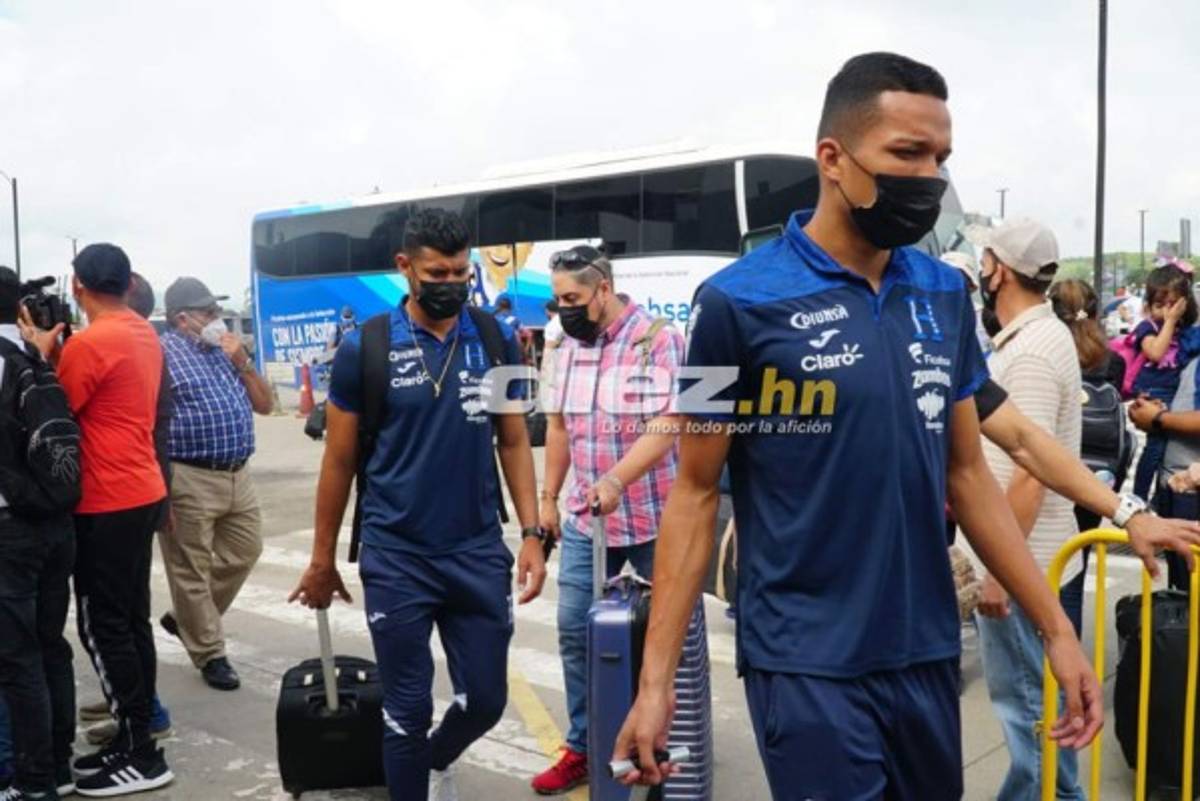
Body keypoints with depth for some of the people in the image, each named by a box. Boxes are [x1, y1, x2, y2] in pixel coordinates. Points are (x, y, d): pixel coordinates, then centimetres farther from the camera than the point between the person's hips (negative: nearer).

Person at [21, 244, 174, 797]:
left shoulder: (87, 342, -16)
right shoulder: (146, 334, 10)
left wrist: (41, 354, 0)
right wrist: (59, 355, 9)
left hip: (106, 503, -9)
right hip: (141, 492, 9)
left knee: (103, 627, -2)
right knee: (131, 621, 14)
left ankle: (142, 756, 4)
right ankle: (135, 740, 22)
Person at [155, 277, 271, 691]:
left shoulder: (226, 351, 16)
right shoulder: (162, 353, -6)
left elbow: (265, 405, 15)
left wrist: (242, 362, 0)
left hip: (238, 476, 8)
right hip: (189, 480, -7)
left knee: (244, 553, 15)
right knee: (191, 570, 2)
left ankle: (187, 618, 33)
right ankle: (210, 654, 15)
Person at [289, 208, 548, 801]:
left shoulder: (496, 341, 0)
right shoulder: (364, 349, -6)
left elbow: (514, 441, 6)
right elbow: (339, 461, 1)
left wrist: (531, 535, -3)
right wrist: (322, 560, 5)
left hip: (479, 552, 3)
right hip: (396, 559, -2)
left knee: (485, 700, 13)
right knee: (408, 711, 8)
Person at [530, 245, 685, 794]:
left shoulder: (658, 340, -11)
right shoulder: (567, 351, 9)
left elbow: (667, 425, -21)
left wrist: (616, 478, -32)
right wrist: (548, 498, 14)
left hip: (654, 519, -5)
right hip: (585, 520, 6)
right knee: (574, 631, 6)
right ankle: (583, 747, 20)